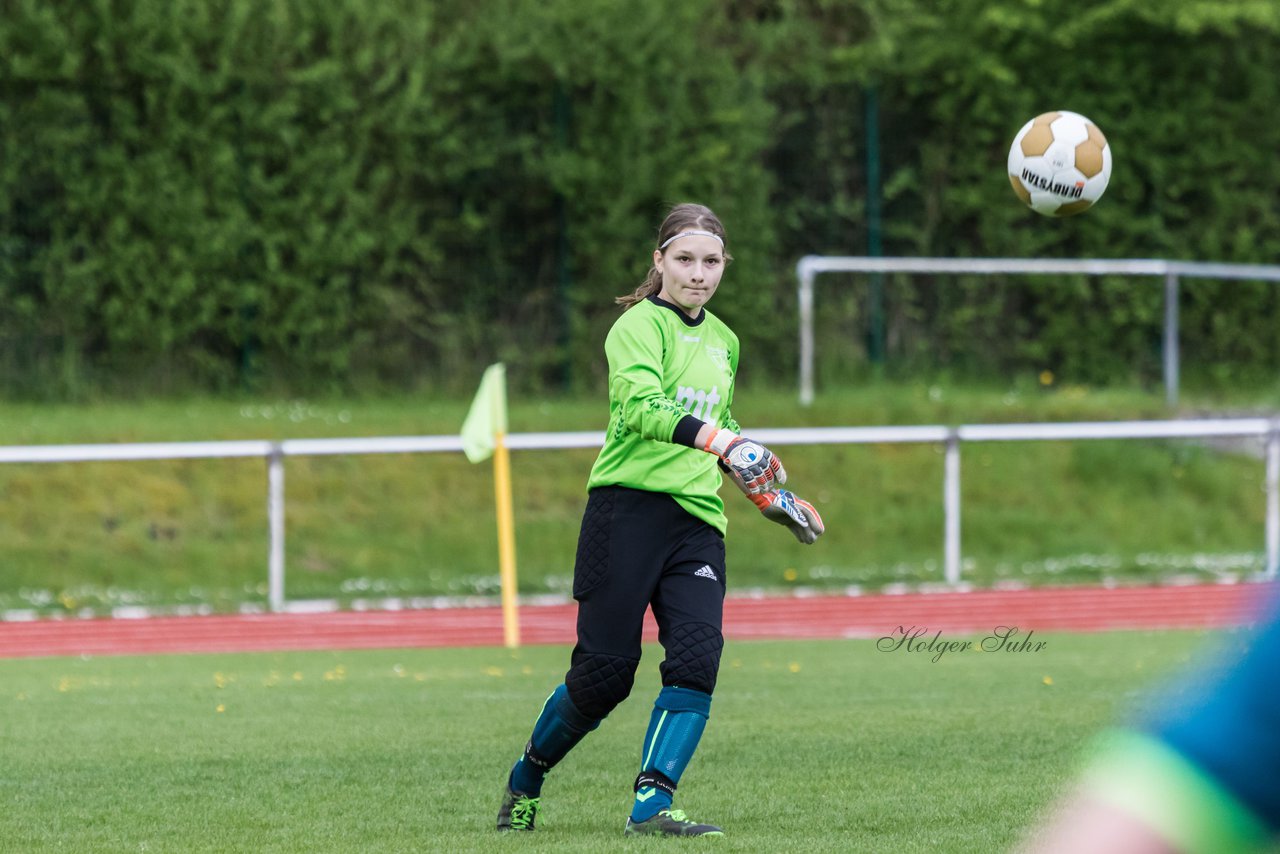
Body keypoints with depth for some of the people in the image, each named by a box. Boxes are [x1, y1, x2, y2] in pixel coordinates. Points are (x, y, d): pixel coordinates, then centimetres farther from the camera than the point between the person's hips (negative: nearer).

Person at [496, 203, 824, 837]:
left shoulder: (723, 341, 18)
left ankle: (651, 805, -15)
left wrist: (765, 491, 28)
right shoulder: (640, 325, -6)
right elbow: (642, 406, -25)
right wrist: (718, 440, -37)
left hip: (697, 518, 6)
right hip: (628, 507, -6)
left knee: (697, 655, -15)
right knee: (605, 671, -4)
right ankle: (526, 777, 21)